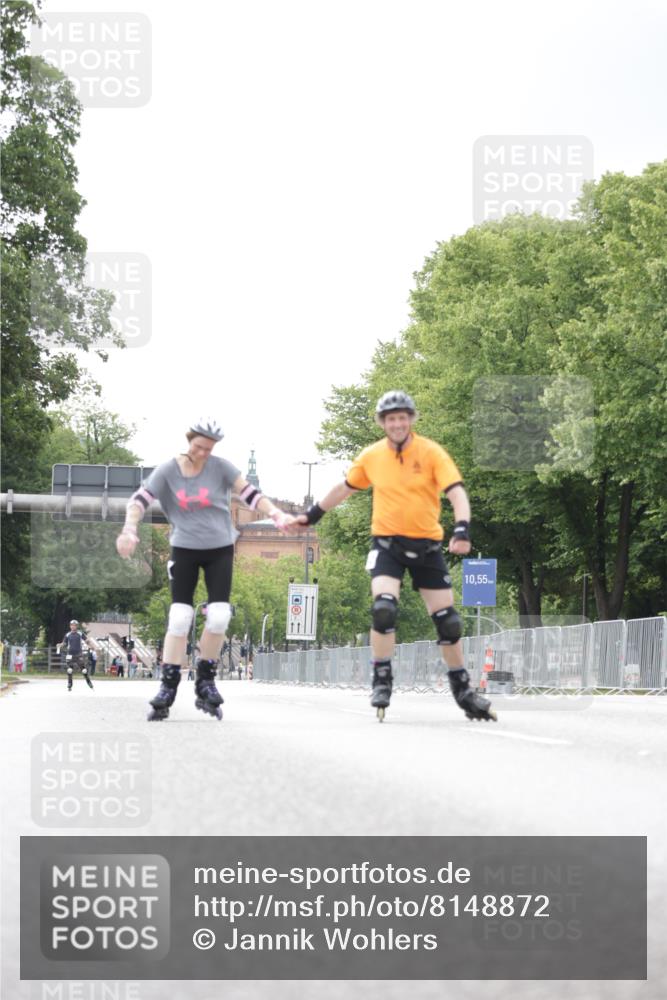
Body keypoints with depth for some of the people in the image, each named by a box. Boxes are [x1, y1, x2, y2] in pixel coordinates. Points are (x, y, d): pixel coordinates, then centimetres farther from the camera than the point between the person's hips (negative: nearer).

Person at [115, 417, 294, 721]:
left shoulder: (220, 467, -6)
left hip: (220, 549, 1)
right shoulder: (167, 471, -6)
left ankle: (205, 684, 9)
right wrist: (129, 529, -30)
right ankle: (168, 687, -5)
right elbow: (140, 499, -12)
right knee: (179, 617, -9)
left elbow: (249, 493, -11)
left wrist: (276, 514, -27)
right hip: (184, 549, -1)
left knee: (219, 617, -7)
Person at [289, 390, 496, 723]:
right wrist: (312, 515, 23)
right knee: (383, 608, -22)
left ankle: (463, 692, 18)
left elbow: (456, 492, -16)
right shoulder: (371, 456, 2)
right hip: (387, 543, 1)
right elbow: (344, 488, 19)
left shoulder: (431, 452, -8)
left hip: (427, 545, -1)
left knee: (447, 619, 3)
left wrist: (462, 529, -32)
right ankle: (381, 683, -8)